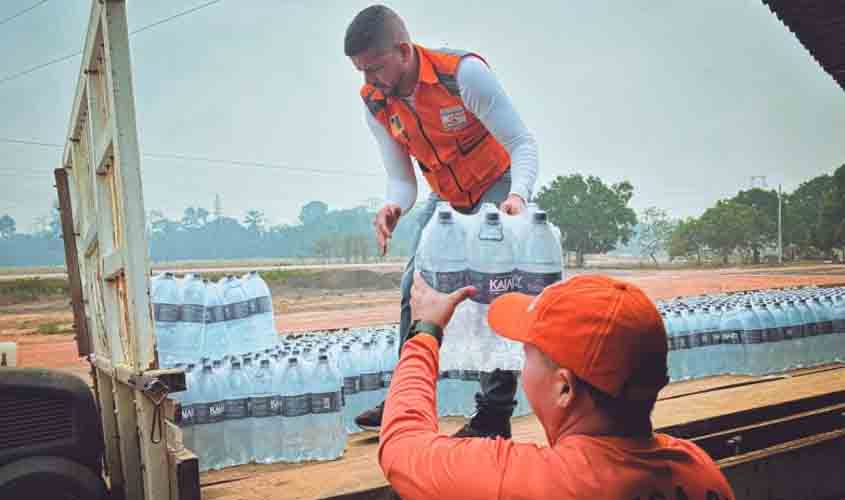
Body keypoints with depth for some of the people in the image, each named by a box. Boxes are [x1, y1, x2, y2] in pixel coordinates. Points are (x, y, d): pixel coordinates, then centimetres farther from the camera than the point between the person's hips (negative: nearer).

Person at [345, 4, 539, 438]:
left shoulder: (464, 72, -28)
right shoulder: (375, 104, -11)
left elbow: (522, 143, -25)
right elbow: (401, 178, -6)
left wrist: (518, 195, -44)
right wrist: (392, 208, -29)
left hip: (497, 188, -5)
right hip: (444, 197, 6)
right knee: (414, 290, 2)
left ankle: (494, 414, -6)